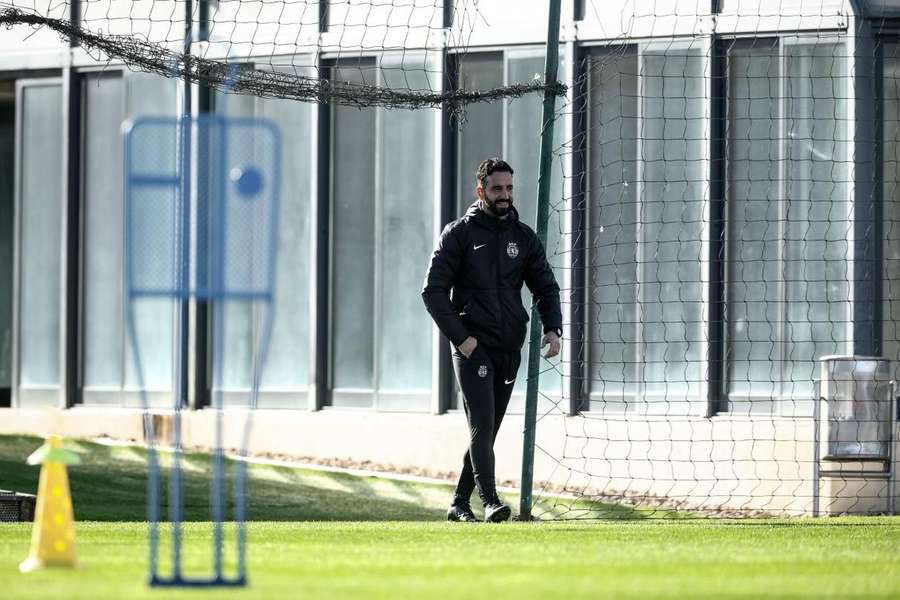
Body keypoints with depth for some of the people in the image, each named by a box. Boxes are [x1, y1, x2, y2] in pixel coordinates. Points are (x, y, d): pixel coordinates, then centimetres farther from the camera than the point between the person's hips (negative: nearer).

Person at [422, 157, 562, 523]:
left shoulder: (524, 237, 12)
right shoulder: (459, 234, -1)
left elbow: (546, 288, 13)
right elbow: (433, 291, -5)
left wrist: (552, 329, -6)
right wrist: (460, 337, -13)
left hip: (509, 351, 5)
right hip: (472, 347, -5)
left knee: (486, 431, 8)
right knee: (482, 425, -15)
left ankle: (460, 503, 17)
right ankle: (490, 501, -21)